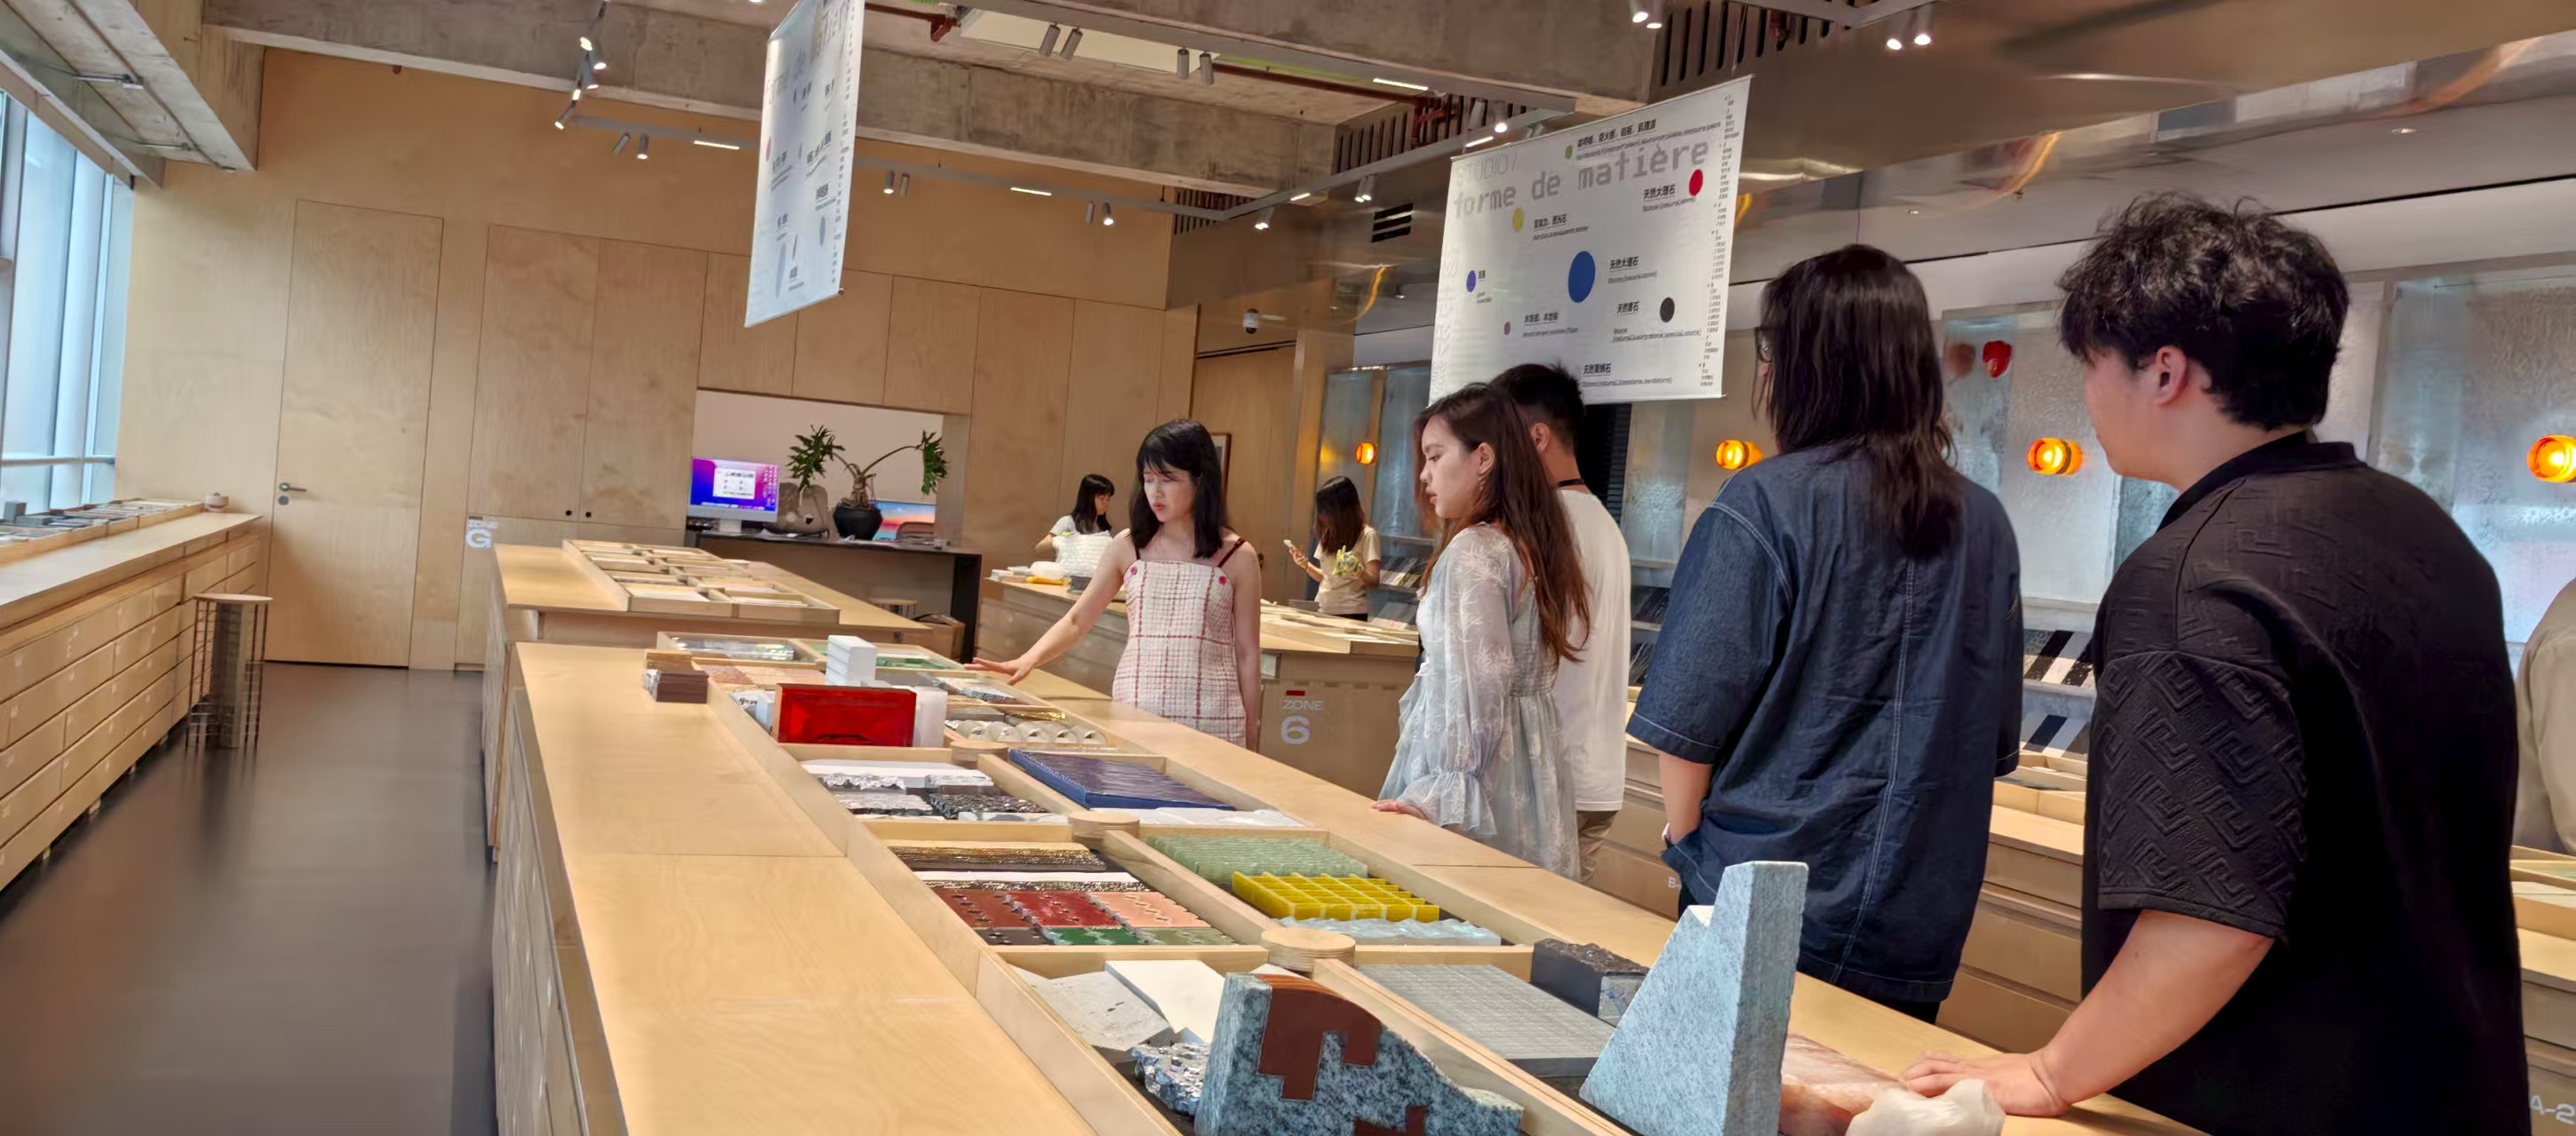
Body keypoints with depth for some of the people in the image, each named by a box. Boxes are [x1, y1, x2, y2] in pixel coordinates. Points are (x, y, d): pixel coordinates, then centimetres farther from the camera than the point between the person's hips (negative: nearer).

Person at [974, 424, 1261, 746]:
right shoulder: (1128, 547, 5)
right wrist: (1028, 659, -12)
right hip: (1133, 711, 2)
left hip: (1209, 722, -2)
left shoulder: (1237, 557, -1)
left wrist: (1249, 732, 4)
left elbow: (1247, 653, 3)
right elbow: (1076, 621, 6)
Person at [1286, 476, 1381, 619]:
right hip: (1322, 610, 6)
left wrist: (1358, 570, -31)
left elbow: (1374, 581, -13)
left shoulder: (1367, 535, -9)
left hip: (1350, 613, -6)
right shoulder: (1329, 533, 11)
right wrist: (1305, 565, 0)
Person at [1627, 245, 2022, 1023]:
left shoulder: (1764, 506, -13)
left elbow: (1691, 722, -11)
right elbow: (1995, 740, 13)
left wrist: (1688, 842, 6)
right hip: (1922, 928, 5)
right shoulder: (1983, 525, 3)